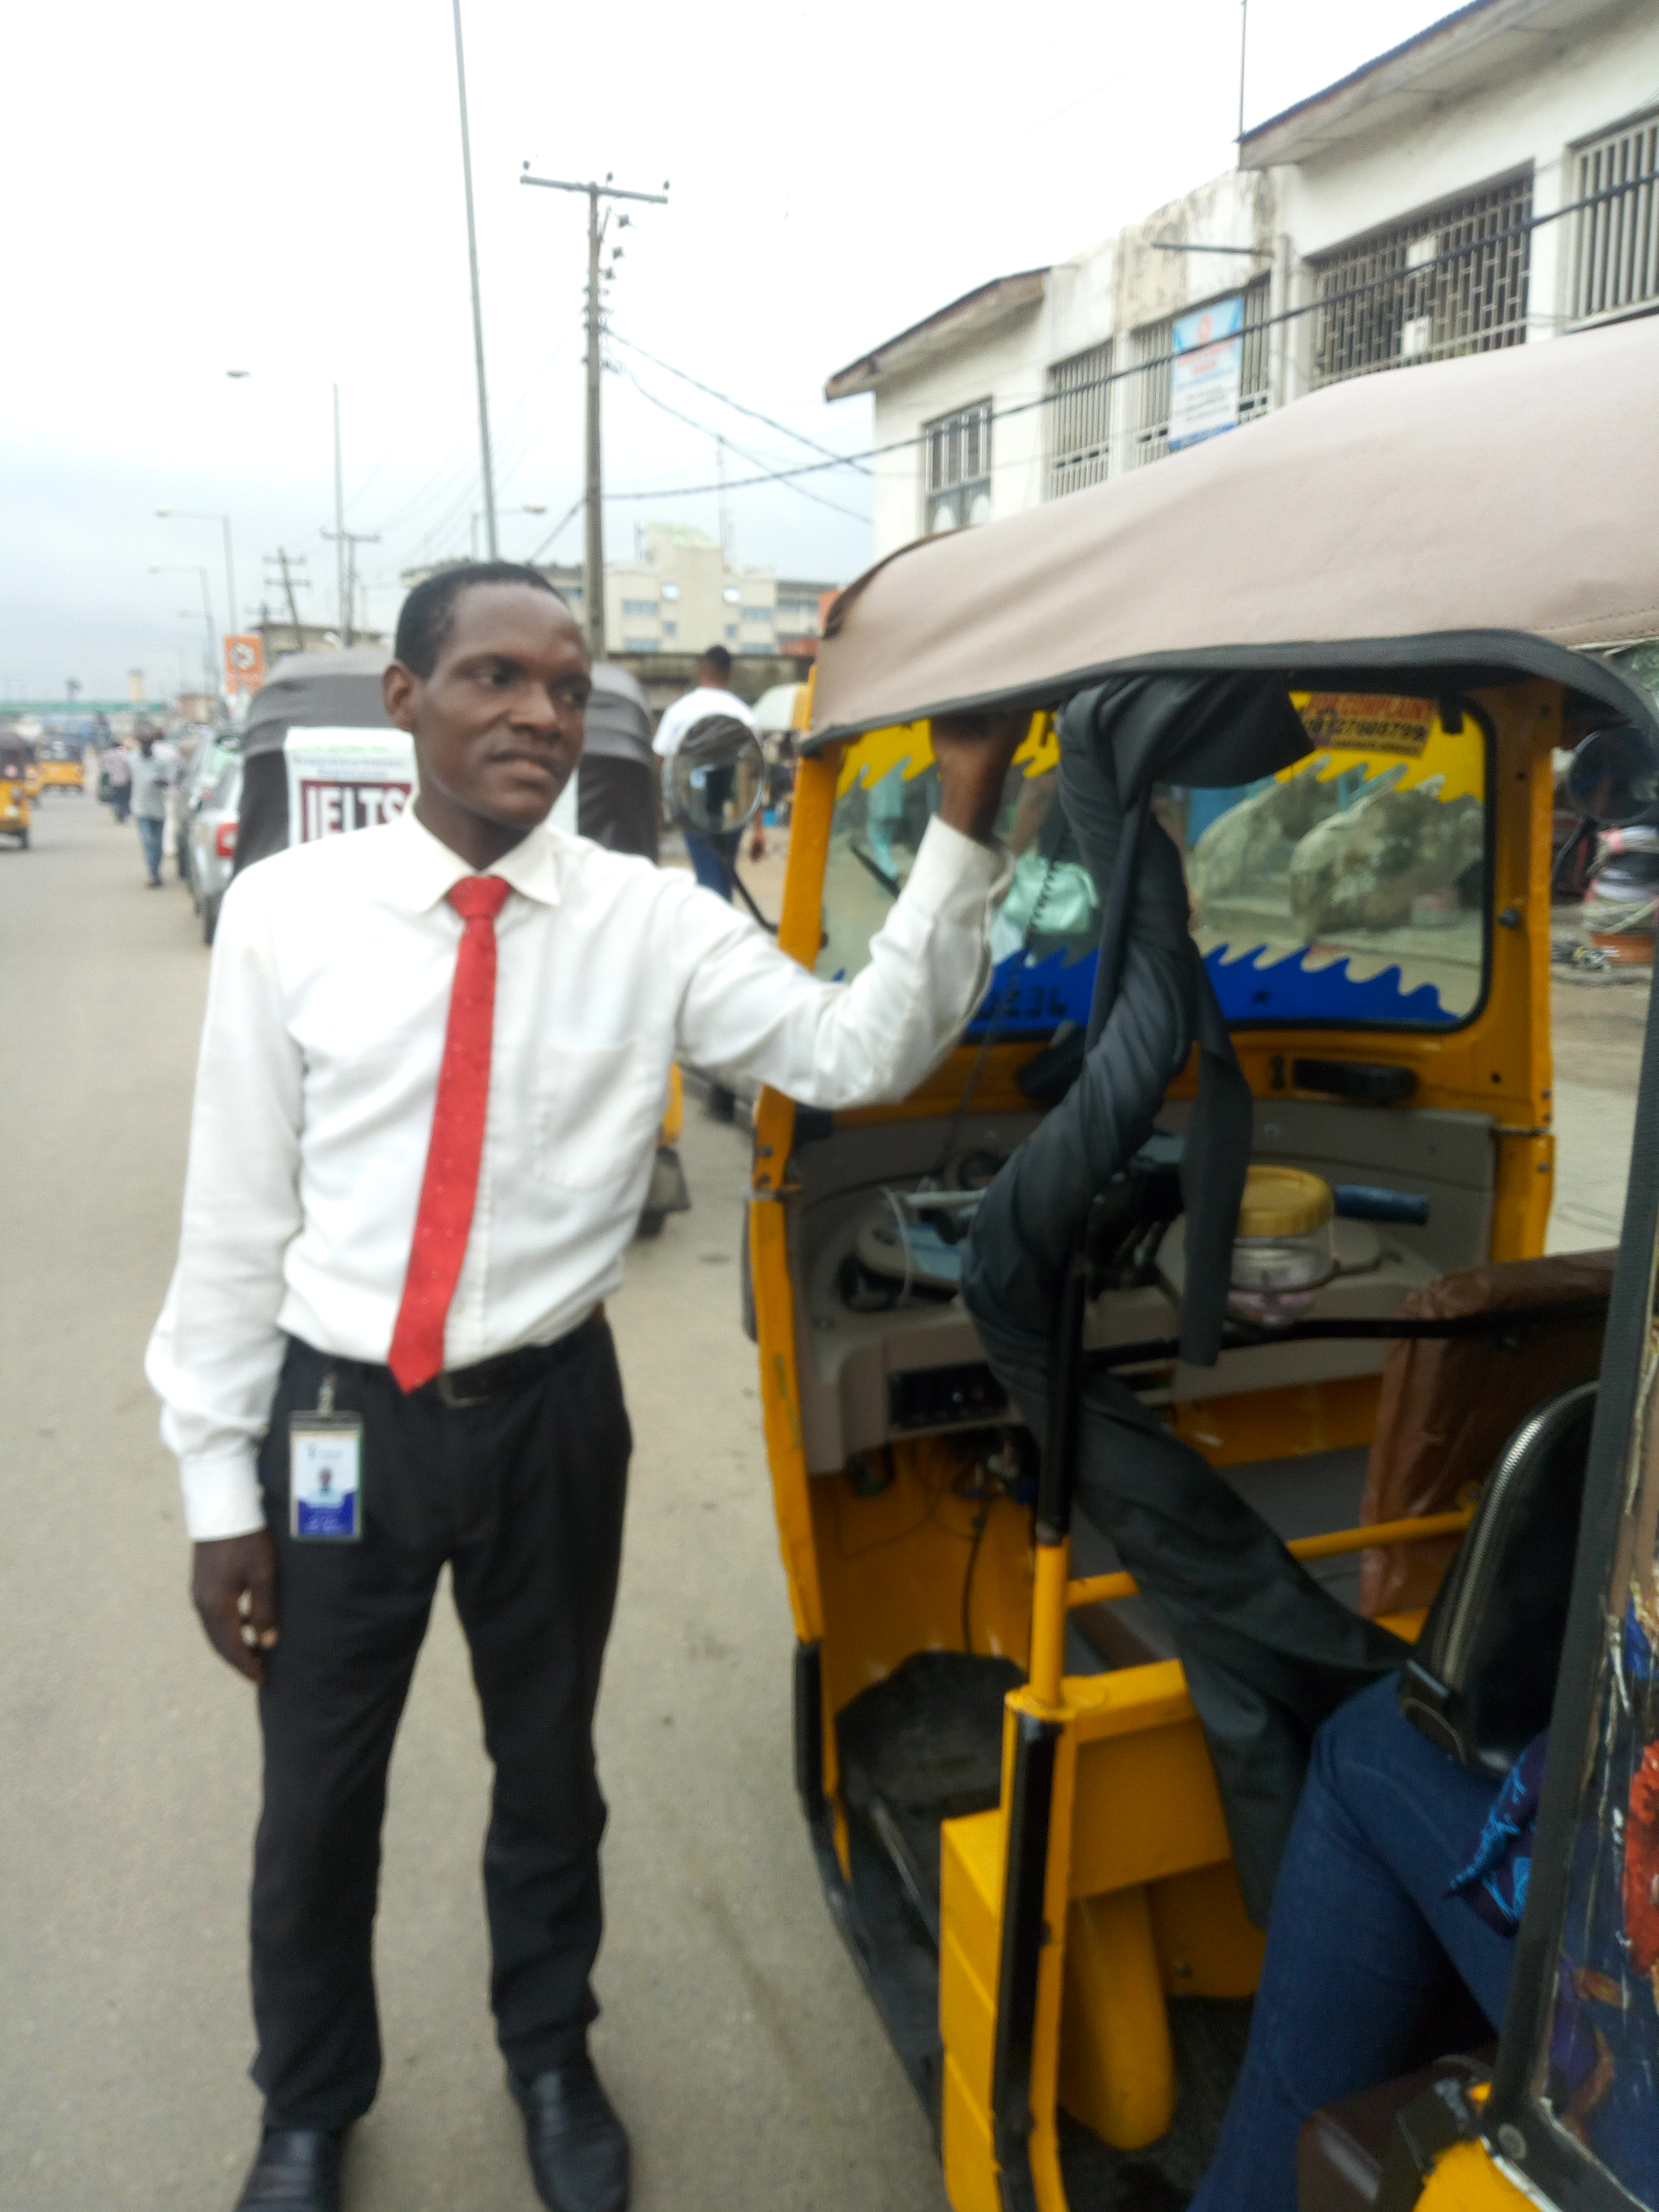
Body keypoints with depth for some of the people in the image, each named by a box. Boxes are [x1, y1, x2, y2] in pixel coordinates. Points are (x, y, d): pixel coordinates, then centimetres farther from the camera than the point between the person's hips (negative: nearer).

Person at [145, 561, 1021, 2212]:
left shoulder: (652, 920, -7)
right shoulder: (286, 911, -8)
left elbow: (861, 1052, -16)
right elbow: (236, 1213, -5)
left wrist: (963, 823, -26)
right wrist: (220, 1484, -2)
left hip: (550, 1411, 1)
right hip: (336, 1415, 0)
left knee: (548, 1765, 22)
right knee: (317, 1796, 19)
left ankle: (549, 2054, 53)